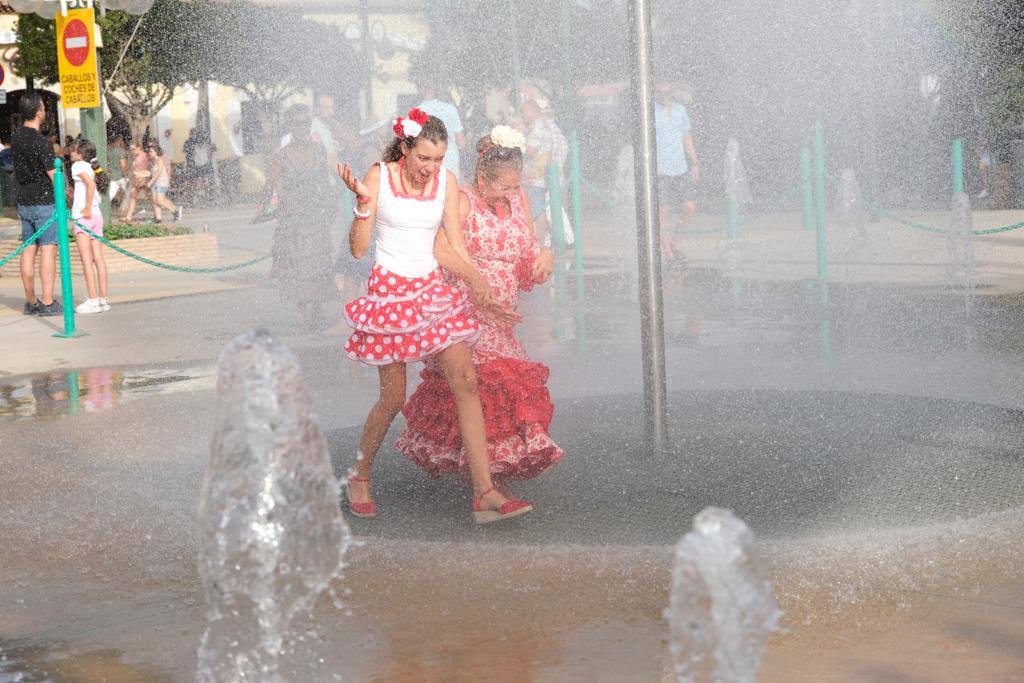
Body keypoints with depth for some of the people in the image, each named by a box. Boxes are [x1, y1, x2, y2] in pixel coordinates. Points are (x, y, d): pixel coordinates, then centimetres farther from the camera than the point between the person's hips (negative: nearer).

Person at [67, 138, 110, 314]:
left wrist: (87, 208, -19)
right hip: (97, 215, 8)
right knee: (98, 258, 7)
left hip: (84, 217, -8)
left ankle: (93, 300, -7)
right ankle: (103, 299, 7)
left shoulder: (79, 165, -6)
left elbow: (90, 184, -20)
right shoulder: (92, 167, 16)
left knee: (86, 260, -5)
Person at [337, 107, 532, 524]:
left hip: (432, 289, 4)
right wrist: (362, 201, -21)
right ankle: (359, 477, 24)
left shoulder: (446, 181, 4)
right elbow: (357, 249, -9)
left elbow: (453, 248, 9)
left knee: (466, 382, -9)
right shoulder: (379, 177, -7)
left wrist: (479, 288, 1)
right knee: (393, 397, -2)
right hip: (390, 290, -4)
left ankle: (484, 493, -11)